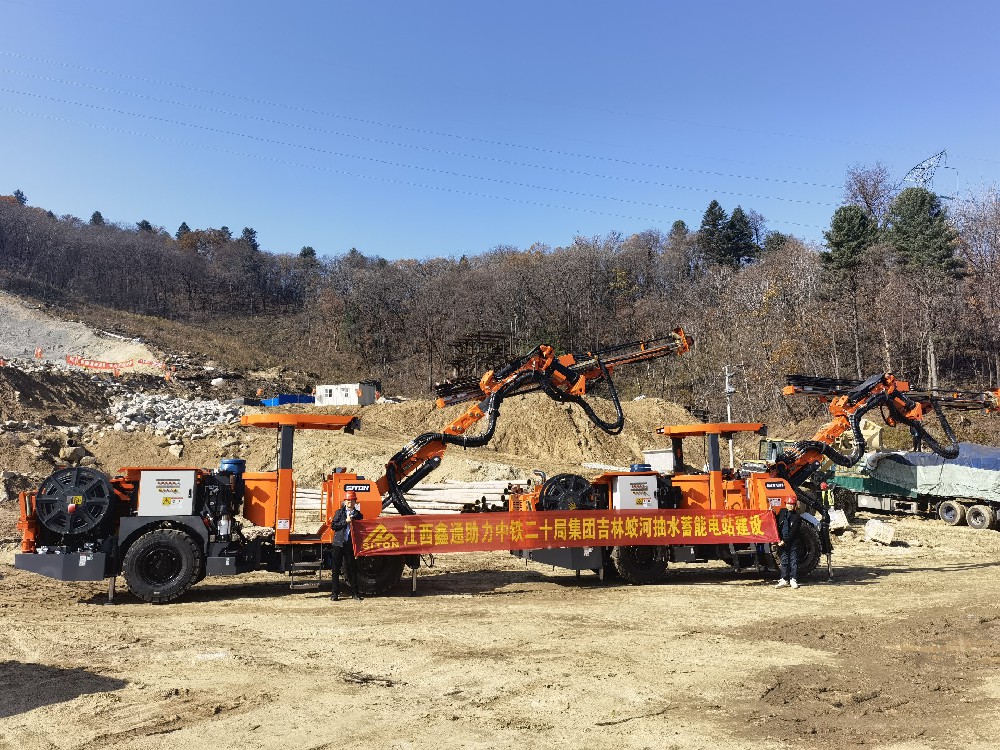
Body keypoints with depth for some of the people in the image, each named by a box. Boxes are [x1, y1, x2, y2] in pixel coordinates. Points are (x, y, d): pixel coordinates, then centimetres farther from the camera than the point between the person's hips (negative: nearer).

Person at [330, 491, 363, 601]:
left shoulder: (358, 515, 10)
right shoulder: (339, 512, 9)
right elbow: (333, 526, -1)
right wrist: (346, 521, -9)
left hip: (351, 544, 0)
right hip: (339, 543, 0)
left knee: (352, 569, 4)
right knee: (336, 569, 2)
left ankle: (354, 592, 13)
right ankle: (335, 593, 8)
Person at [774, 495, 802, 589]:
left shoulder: (797, 517, -7)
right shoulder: (782, 512, 6)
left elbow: (793, 532, -12)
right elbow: (777, 524, 17)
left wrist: (785, 541, -16)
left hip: (794, 542, -3)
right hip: (782, 541, 3)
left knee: (794, 561, 3)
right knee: (784, 561, 7)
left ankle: (793, 579, 11)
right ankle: (784, 580, 13)